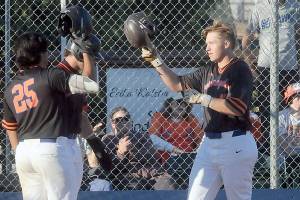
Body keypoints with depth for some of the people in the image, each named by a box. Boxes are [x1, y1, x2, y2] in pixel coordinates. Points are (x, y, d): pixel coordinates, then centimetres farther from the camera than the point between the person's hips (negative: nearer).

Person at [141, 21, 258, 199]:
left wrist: (205, 100, -15)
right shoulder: (208, 72, 15)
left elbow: (237, 107, -19)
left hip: (236, 145, -7)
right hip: (209, 143, 7)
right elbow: (177, 84, 22)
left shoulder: (240, 70, -7)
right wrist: (156, 60, 13)